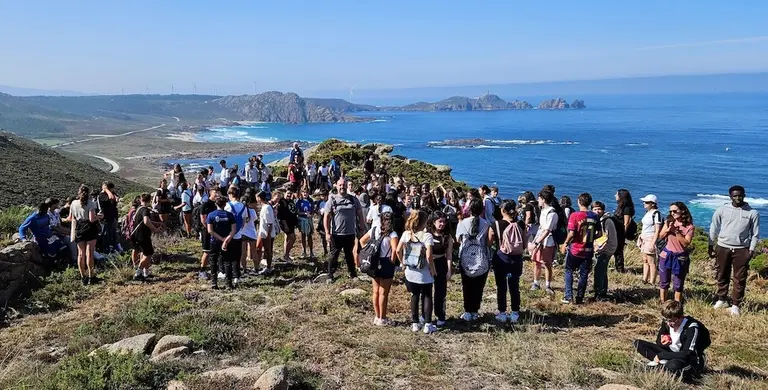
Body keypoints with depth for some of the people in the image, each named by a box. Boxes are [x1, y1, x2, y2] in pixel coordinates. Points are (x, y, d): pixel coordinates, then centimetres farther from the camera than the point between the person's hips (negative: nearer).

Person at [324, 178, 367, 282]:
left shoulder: (353, 199, 3)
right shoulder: (332, 200, -5)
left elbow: (360, 215, 9)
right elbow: (326, 217, -6)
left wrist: (362, 228, 6)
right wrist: (327, 232, -12)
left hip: (350, 233, 2)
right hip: (336, 234, -2)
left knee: (349, 254, 17)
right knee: (334, 255, 7)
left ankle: (353, 274, 29)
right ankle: (330, 276, 17)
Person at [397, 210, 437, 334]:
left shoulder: (406, 234, -4)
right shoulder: (427, 236, -16)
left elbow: (398, 250, -6)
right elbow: (429, 256, -21)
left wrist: (404, 262, 7)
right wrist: (433, 270, -8)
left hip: (411, 273, 4)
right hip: (424, 274, -3)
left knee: (414, 296, 17)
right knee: (427, 297, 13)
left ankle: (415, 323, 23)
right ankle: (427, 325, 14)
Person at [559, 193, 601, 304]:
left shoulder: (575, 215, -14)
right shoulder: (595, 217, -1)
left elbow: (571, 233, -18)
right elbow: (599, 233, 4)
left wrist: (565, 244, -4)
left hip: (575, 249, -3)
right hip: (588, 250, 3)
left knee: (569, 271, 13)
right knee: (584, 274, 12)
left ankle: (568, 297, 9)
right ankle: (580, 298, 17)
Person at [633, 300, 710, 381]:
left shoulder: (692, 328, -26)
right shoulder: (666, 321, -7)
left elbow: (686, 354, -30)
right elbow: (658, 341, 6)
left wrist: (661, 355, -24)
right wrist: (662, 342, -20)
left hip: (690, 360, -7)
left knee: (673, 365, -44)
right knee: (638, 344, -7)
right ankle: (664, 363, -20)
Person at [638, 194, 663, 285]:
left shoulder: (656, 213, -15)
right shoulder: (648, 212, 11)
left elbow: (657, 230, -17)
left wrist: (653, 243, -20)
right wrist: (640, 238, 18)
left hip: (651, 239, -9)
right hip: (644, 239, 9)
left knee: (651, 262, -4)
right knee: (645, 260, 13)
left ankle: (652, 282, 1)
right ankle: (644, 280, 19)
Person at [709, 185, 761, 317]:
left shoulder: (753, 213, -1)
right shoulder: (722, 210, 0)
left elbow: (755, 233, 2)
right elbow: (714, 229, 7)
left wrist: (751, 250, -5)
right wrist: (711, 246, 7)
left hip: (741, 250, -1)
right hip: (723, 248, 1)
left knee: (739, 279, 3)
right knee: (722, 276, 12)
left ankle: (735, 305, 12)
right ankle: (721, 300, 27)